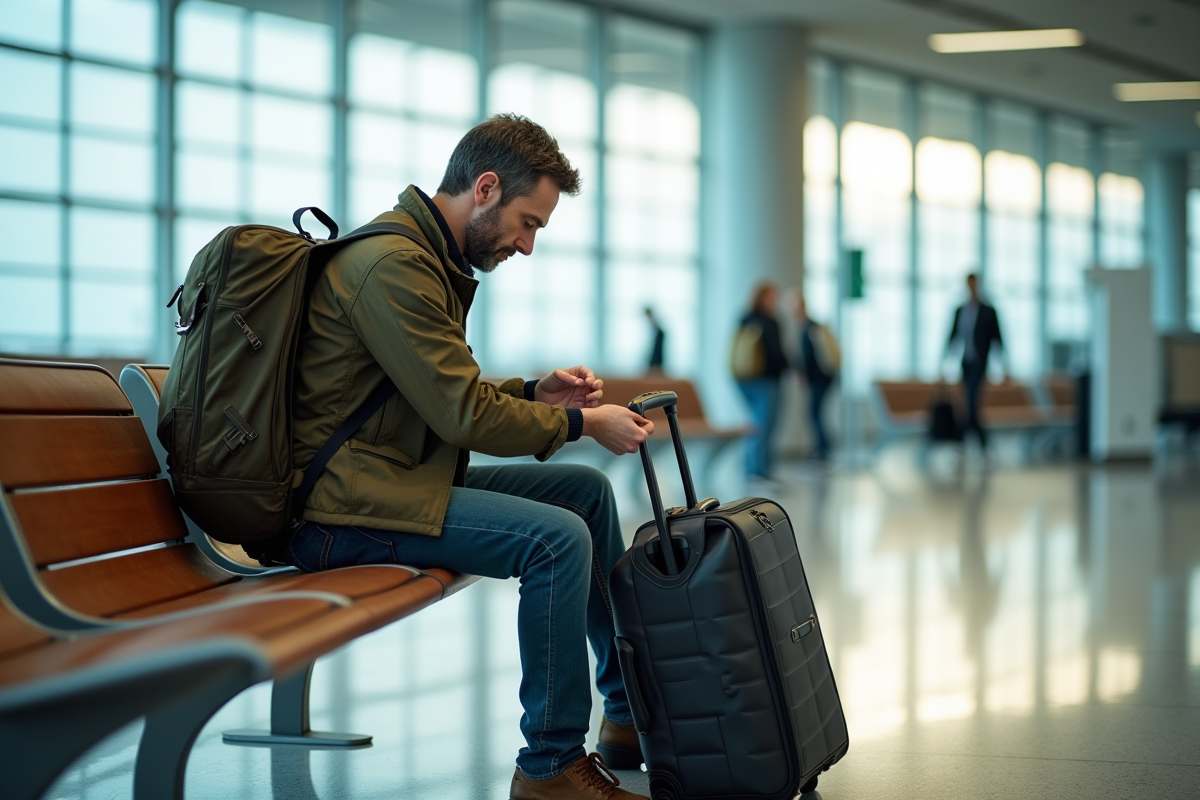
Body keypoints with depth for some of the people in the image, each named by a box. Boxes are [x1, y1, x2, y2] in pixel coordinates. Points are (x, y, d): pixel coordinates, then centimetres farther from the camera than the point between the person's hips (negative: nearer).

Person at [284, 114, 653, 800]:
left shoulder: (431, 258, 16)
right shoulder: (394, 265, -19)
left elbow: (452, 395, 24)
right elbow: (465, 415, -20)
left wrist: (534, 392, 8)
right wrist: (580, 422, -7)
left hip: (405, 478, 11)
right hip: (342, 508, -11)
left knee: (587, 489, 13)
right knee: (557, 536, -24)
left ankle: (628, 714, 22)